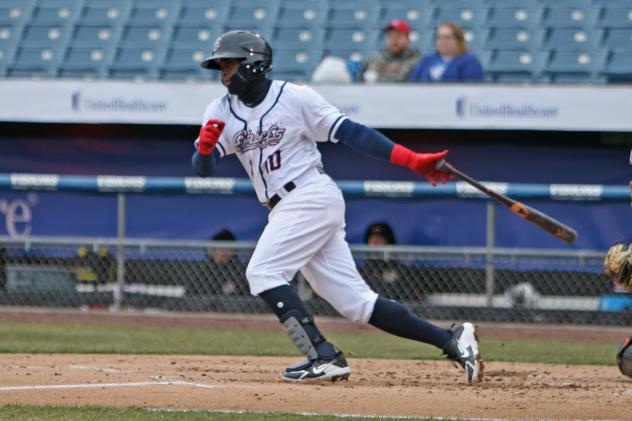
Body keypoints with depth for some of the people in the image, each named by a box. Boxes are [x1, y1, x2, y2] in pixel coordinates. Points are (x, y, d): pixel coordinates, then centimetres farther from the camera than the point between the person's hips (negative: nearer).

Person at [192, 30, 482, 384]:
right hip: (286, 209, 6)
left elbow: (351, 132, -8)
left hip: (313, 196, -6)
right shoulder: (221, 112, 8)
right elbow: (203, 168, 0)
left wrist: (414, 161, -13)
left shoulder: (295, 97, -8)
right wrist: (205, 147, -24)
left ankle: (324, 357, -19)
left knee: (263, 273, -18)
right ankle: (450, 340, 4)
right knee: (355, 301, 2)